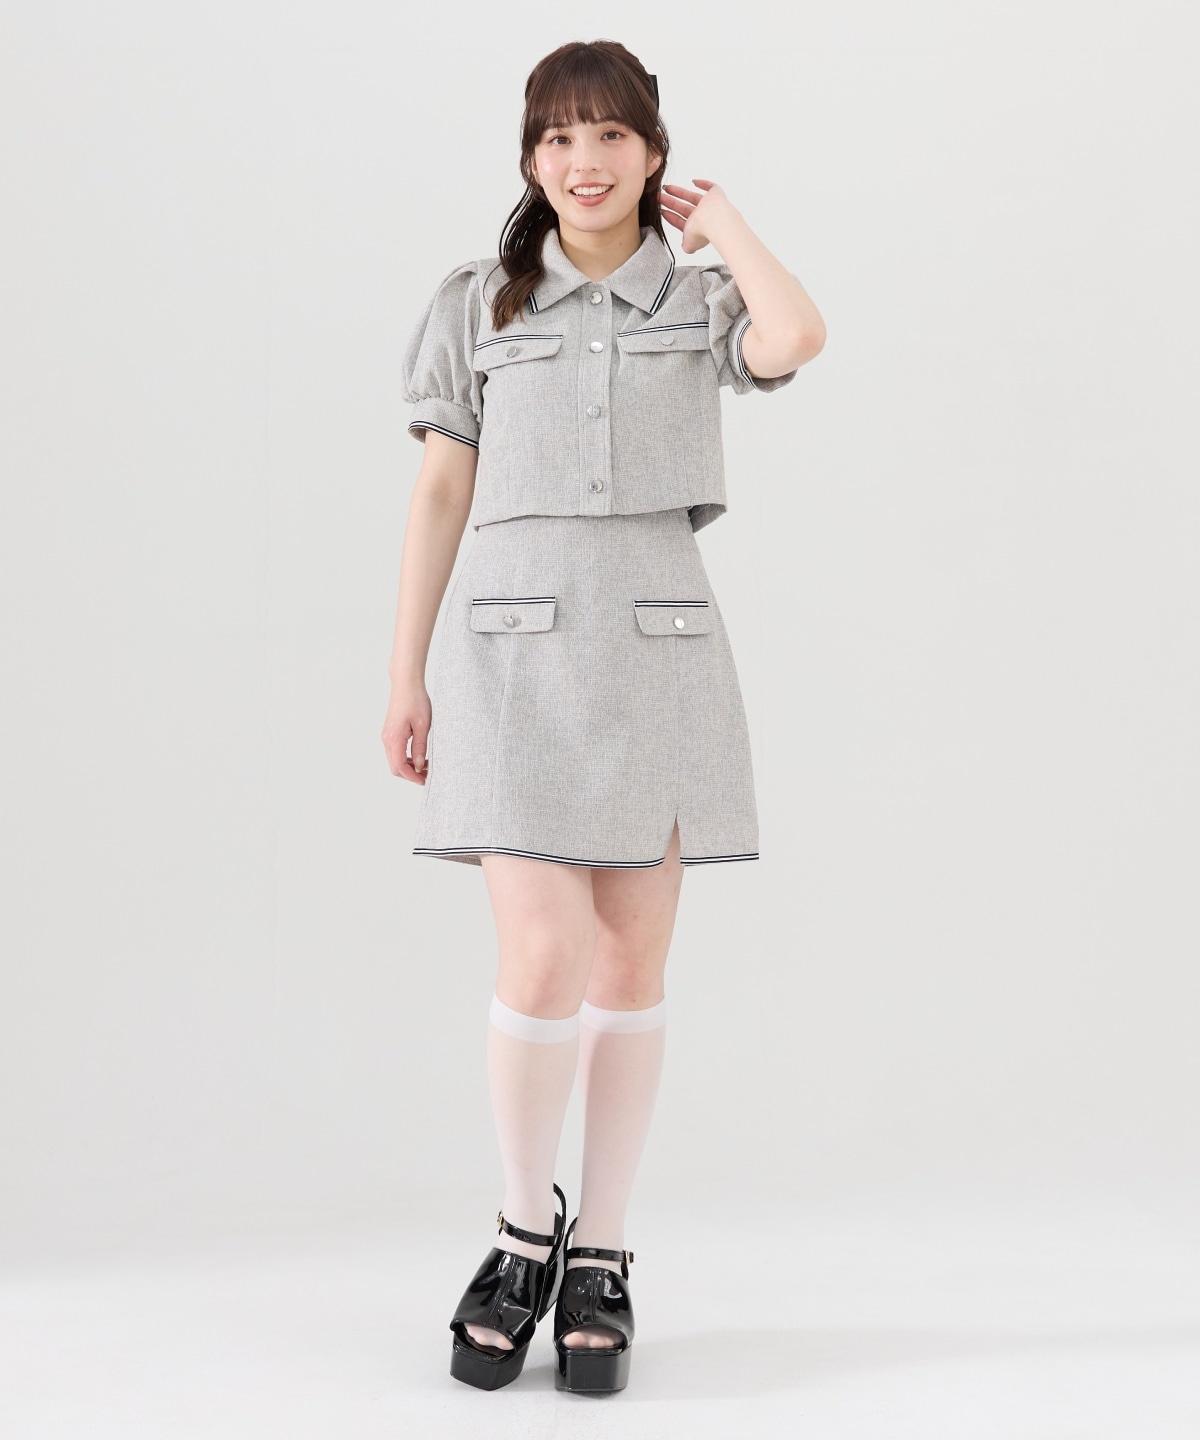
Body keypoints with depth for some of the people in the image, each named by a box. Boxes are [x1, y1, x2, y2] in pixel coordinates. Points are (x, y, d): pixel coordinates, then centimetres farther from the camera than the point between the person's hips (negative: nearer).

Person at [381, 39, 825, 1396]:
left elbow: (796, 338, -14)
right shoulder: (478, 305, 10)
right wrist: (405, 673, 4)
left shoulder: (699, 301, 10)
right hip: (516, 642, -1)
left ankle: (600, 1259, 17)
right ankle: (525, 1231, 13)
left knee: (632, 963, 4)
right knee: (544, 961, -10)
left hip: (659, 645, 1)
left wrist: (716, 214, 2)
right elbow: (440, 493, 8)